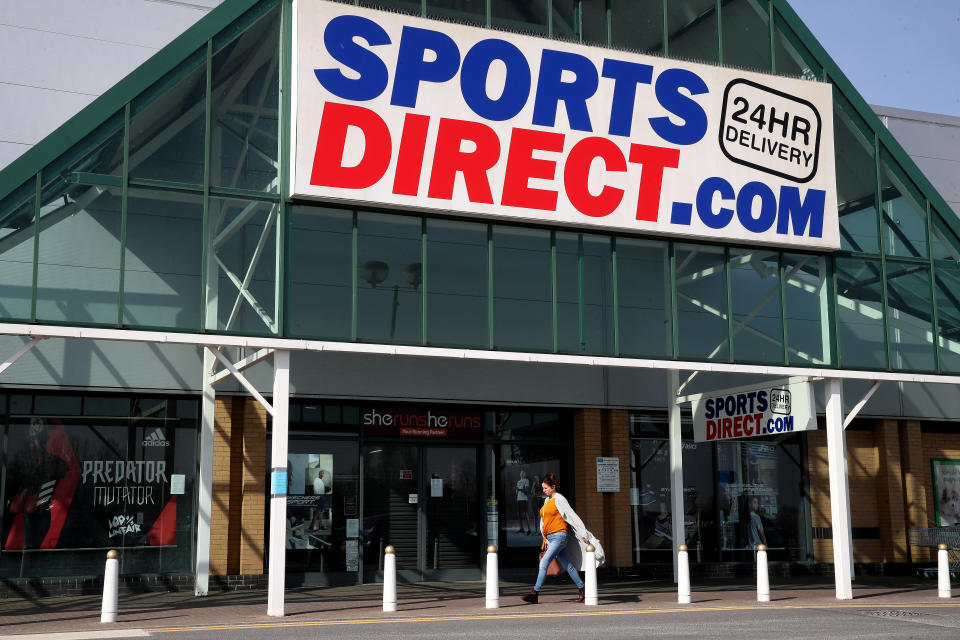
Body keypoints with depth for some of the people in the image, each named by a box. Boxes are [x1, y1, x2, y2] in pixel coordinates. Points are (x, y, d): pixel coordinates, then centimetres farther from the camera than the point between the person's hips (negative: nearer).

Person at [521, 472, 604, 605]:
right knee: (568, 565, 11)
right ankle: (582, 590, 19)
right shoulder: (547, 501, 16)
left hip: (559, 536, -8)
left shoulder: (559, 499, -9)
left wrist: (584, 534, -10)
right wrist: (545, 540, 20)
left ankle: (535, 594, -18)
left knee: (544, 563, -16)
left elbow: (573, 517, -9)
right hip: (550, 537, 8)